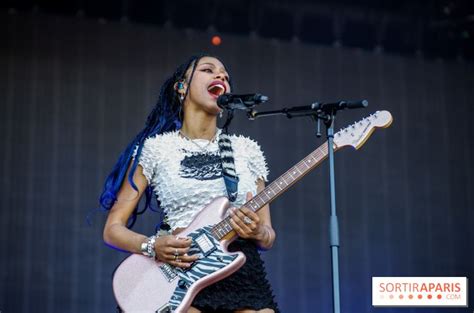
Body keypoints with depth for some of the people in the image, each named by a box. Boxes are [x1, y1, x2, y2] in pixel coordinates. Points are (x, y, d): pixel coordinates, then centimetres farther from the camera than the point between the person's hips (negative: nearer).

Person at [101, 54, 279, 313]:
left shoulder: (247, 149, 14)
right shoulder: (155, 148, 5)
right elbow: (113, 229, 5)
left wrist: (259, 233, -7)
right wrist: (153, 247, -14)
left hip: (243, 271, 3)